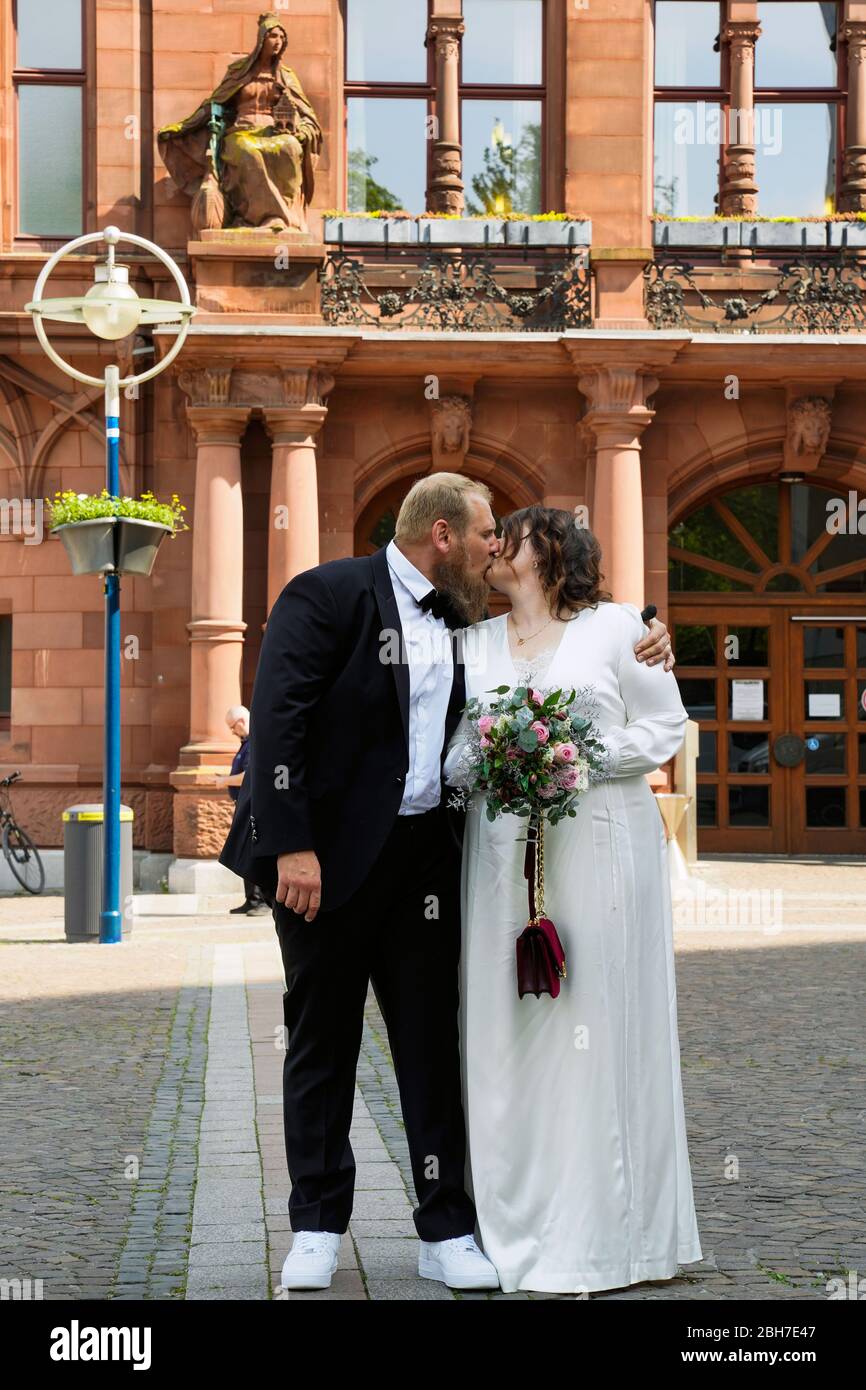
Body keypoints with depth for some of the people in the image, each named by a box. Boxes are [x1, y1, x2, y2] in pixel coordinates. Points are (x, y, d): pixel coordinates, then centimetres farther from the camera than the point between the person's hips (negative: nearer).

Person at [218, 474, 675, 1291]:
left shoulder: (459, 619, 10)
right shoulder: (328, 595, -10)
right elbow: (276, 720, -16)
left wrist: (634, 655, 6)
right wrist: (292, 847, -23)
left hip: (424, 854, 6)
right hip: (329, 856, -5)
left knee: (432, 1040, 6)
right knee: (321, 1040, 6)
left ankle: (446, 1231, 13)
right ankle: (317, 1227, 18)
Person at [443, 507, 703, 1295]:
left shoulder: (616, 626, 6)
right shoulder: (478, 642, 16)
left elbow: (666, 725, 3)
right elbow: (453, 755, 13)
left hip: (599, 843, -3)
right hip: (504, 852, 3)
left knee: (596, 1030, -4)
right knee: (508, 1035, -1)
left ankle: (600, 1238, 1)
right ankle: (520, 1231, 5)